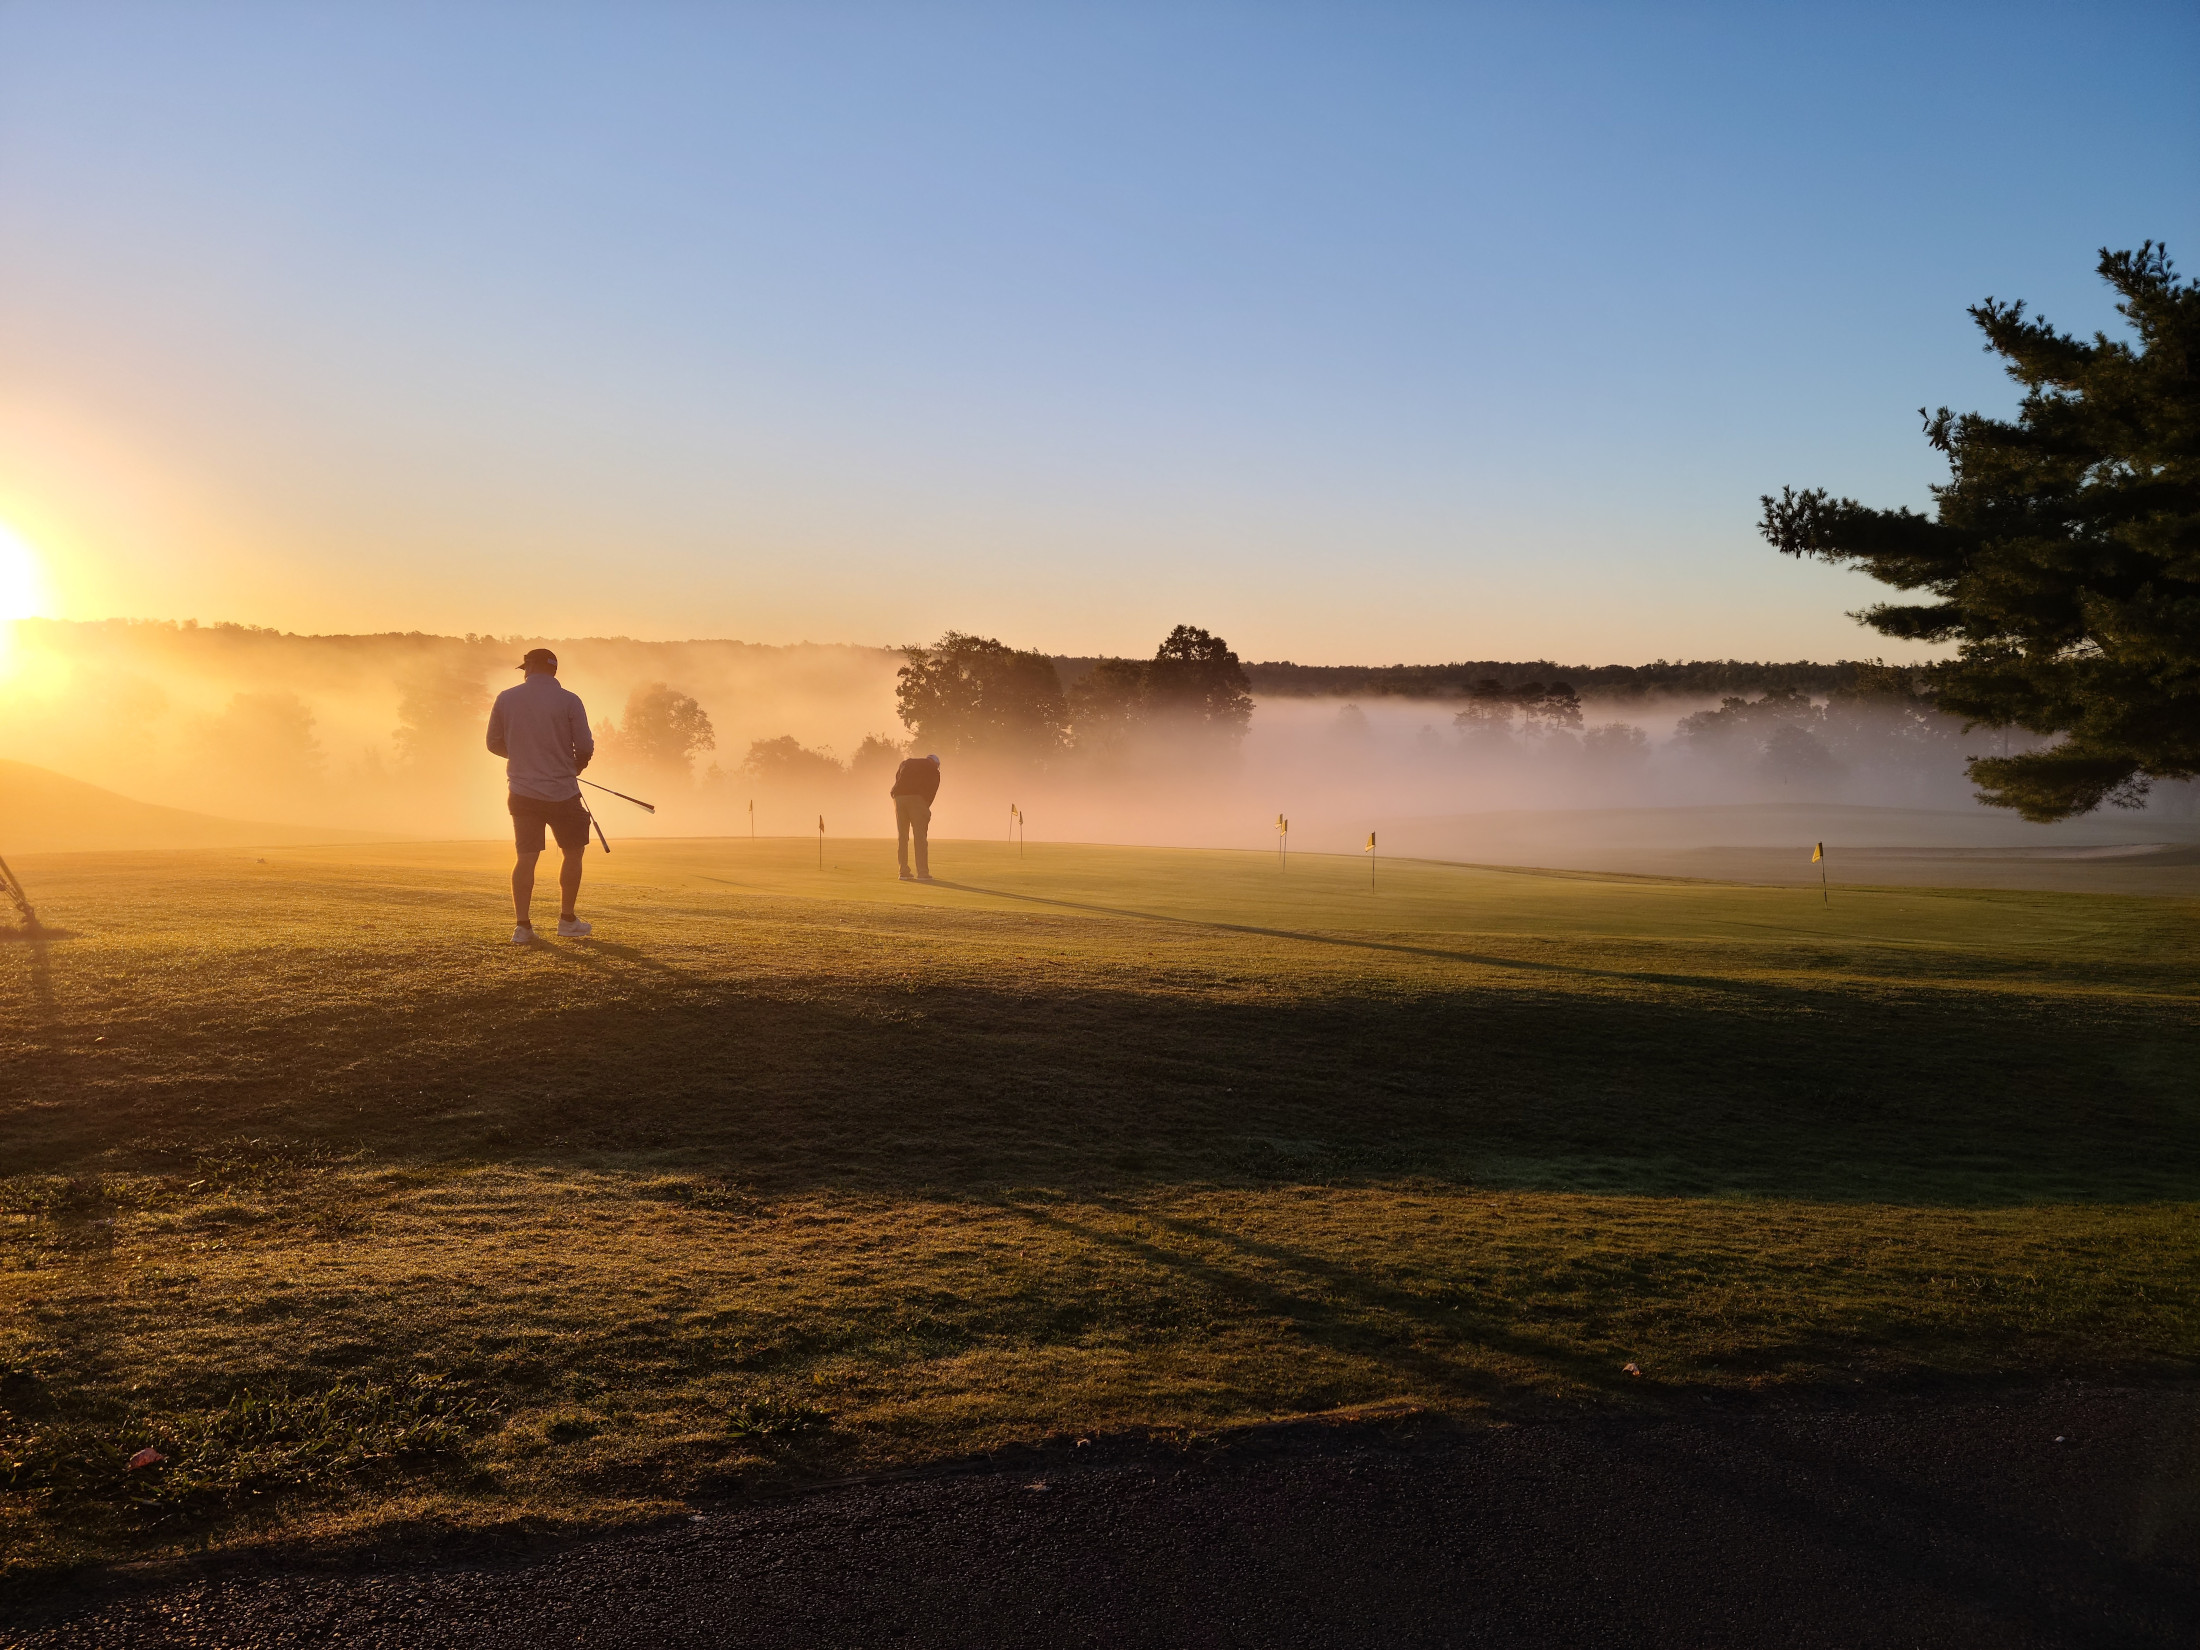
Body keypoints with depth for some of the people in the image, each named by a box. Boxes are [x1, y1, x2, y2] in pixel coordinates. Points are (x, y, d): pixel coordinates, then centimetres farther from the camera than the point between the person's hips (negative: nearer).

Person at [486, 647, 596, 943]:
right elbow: (585, 748, -8)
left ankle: (523, 926, 2)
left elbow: (494, 743, 8)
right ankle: (567, 921, 16)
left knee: (526, 858, 7)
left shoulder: (506, 699, 1)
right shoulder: (569, 701, -7)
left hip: (522, 793, 3)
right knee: (573, 852, 13)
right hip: (562, 792, -2)